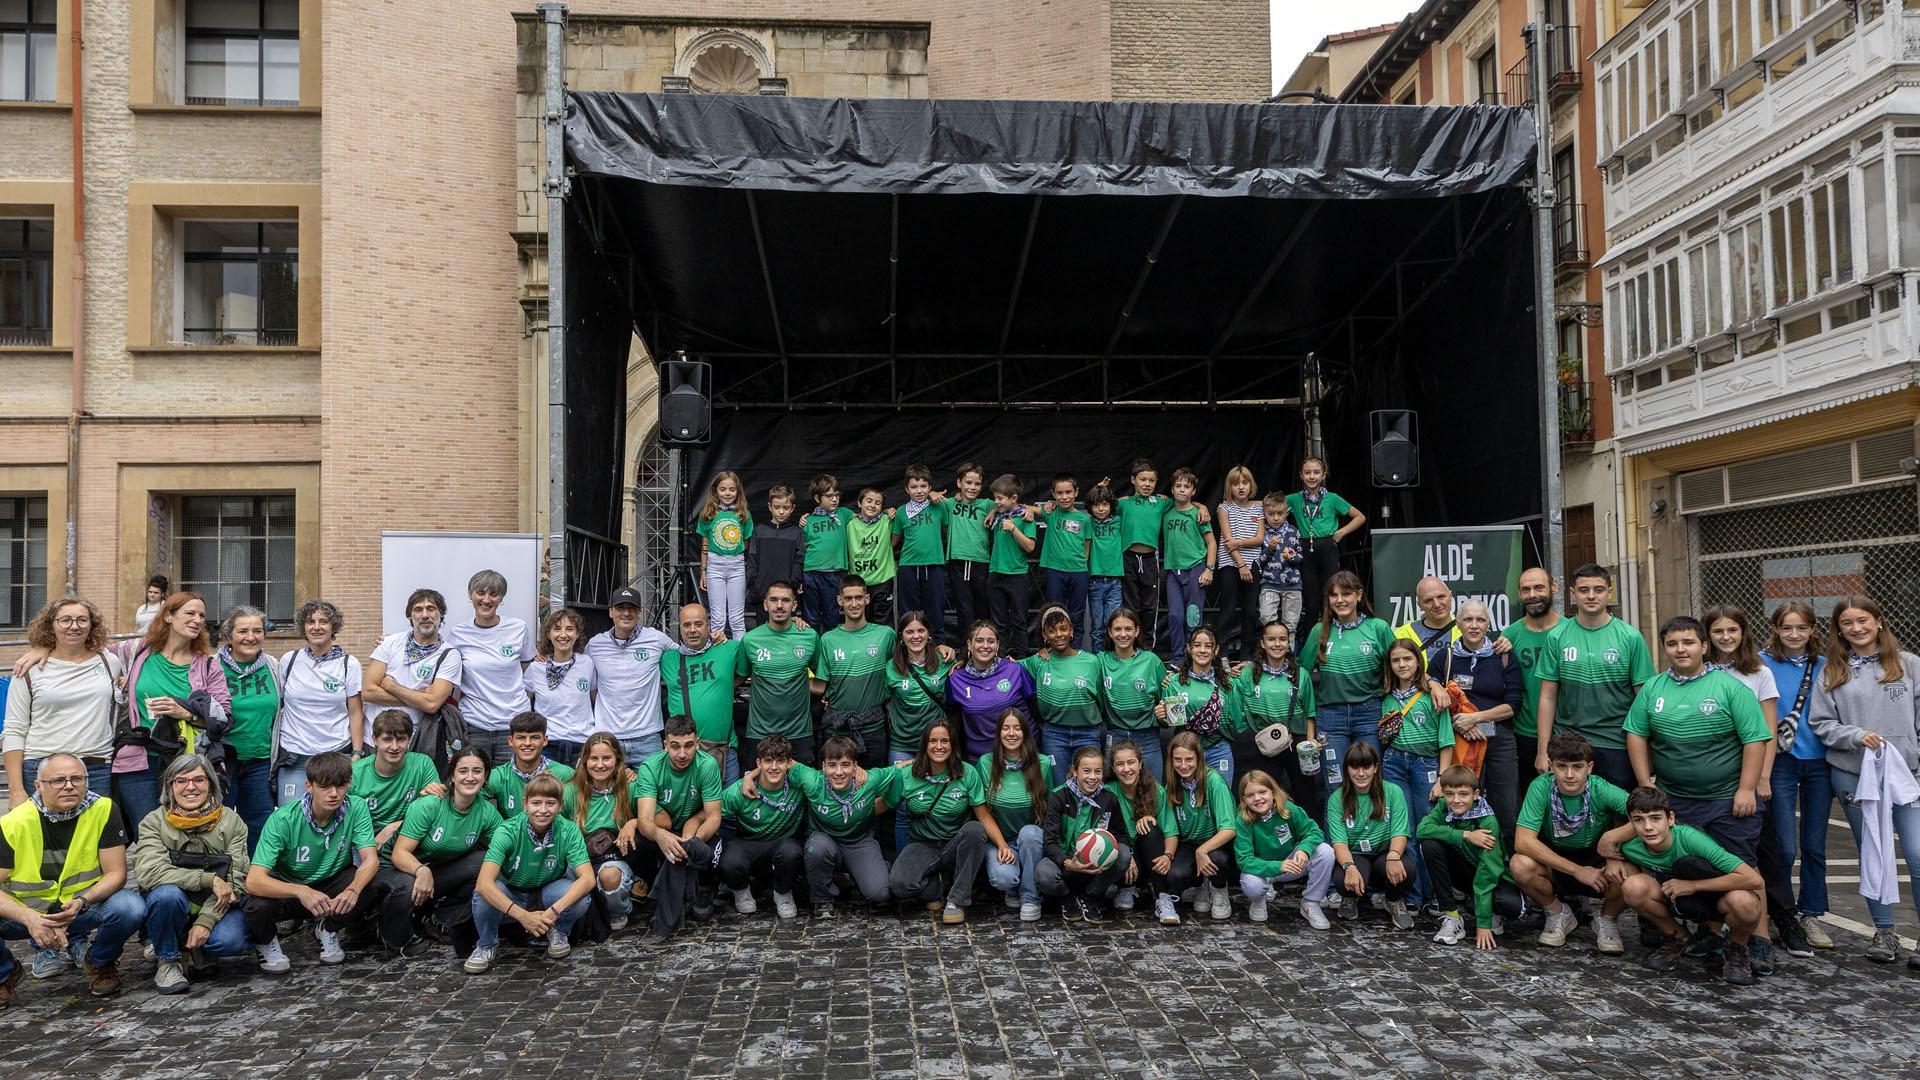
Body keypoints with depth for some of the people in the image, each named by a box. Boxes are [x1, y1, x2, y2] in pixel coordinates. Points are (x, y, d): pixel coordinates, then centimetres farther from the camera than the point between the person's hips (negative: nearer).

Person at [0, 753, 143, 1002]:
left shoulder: (103, 810, -13)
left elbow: (116, 873, -11)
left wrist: (82, 902, -30)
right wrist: (30, 919, -33)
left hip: (83, 908, 0)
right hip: (26, 911, 1)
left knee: (130, 907, -30)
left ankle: (100, 963, 5)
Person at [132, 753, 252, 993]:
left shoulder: (232, 822, -3)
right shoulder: (154, 822, -6)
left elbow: (234, 879, -8)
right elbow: (150, 871, -22)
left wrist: (206, 920, -22)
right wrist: (210, 879, -29)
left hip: (216, 908, 0)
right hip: (174, 908, 0)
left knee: (229, 939, -31)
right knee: (167, 893, -34)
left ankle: (194, 948, 7)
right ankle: (167, 960, -8)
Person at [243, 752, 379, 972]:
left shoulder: (356, 808, -19)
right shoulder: (283, 820, -26)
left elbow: (371, 860, -24)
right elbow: (254, 881, -33)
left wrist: (353, 890, -47)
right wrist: (302, 892, -50)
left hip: (331, 884, 2)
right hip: (287, 887, -2)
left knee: (370, 888, -28)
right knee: (258, 904, -34)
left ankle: (328, 929, 5)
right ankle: (267, 940, 4)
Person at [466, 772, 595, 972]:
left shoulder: (569, 831, -21)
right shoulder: (508, 831, -25)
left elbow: (587, 879, -28)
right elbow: (484, 883, -35)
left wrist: (554, 910, -42)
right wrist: (523, 916, -43)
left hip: (547, 893, 1)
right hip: (510, 898, 0)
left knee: (579, 900, -31)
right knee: (483, 896, -33)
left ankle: (558, 932, 4)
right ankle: (486, 944, -1)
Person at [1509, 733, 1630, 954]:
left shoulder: (1602, 791, -21)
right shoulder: (1541, 787, -22)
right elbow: (1523, 841, -28)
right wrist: (1577, 870, -30)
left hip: (1598, 864, 0)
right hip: (1554, 862, 0)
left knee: (1628, 876, -33)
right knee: (1520, 865, -31)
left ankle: (1607, 920, 4)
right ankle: (1558, 913, 3)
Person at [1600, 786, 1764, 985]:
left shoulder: (1689, 838, -32)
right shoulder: (1629, 848, -19)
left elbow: (1753, 879, -35)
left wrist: (1693, 885, -30)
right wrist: (1618, 862, -15)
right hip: (1680, 901, 3)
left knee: (1743, 901, -38)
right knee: (1633, 886, -28)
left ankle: (1736, 950, -3)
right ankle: (1675, 939, 3)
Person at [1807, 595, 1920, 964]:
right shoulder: (1832, 673, 5)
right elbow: (1821, 724, 3)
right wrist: (1857, 736, -13)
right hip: (1854, 775, 1)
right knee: (1871, 854, 11)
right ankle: (1884, 931, 23)